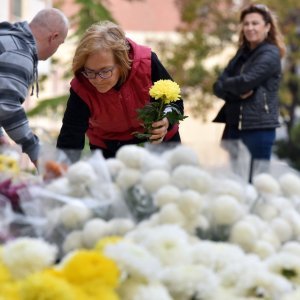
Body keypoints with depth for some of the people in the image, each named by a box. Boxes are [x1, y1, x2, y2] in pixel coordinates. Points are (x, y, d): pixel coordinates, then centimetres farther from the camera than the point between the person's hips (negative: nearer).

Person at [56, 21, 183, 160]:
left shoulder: (147, 63, -31)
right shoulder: (81, 89, -31)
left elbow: (175, 103, -16)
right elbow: (69, 142, -33)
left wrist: (166, 123, -37)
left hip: (158, 141, 1)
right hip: (109, 148, 0)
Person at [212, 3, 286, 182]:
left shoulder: (270, 55, -5)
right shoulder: (242, 54, 18)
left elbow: (245, 82, -18)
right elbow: (218, 88, 8)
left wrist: (226, 83, 2)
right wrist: (237, 92, -12)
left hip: (259, 127, -8)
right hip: (234, 125, 8)